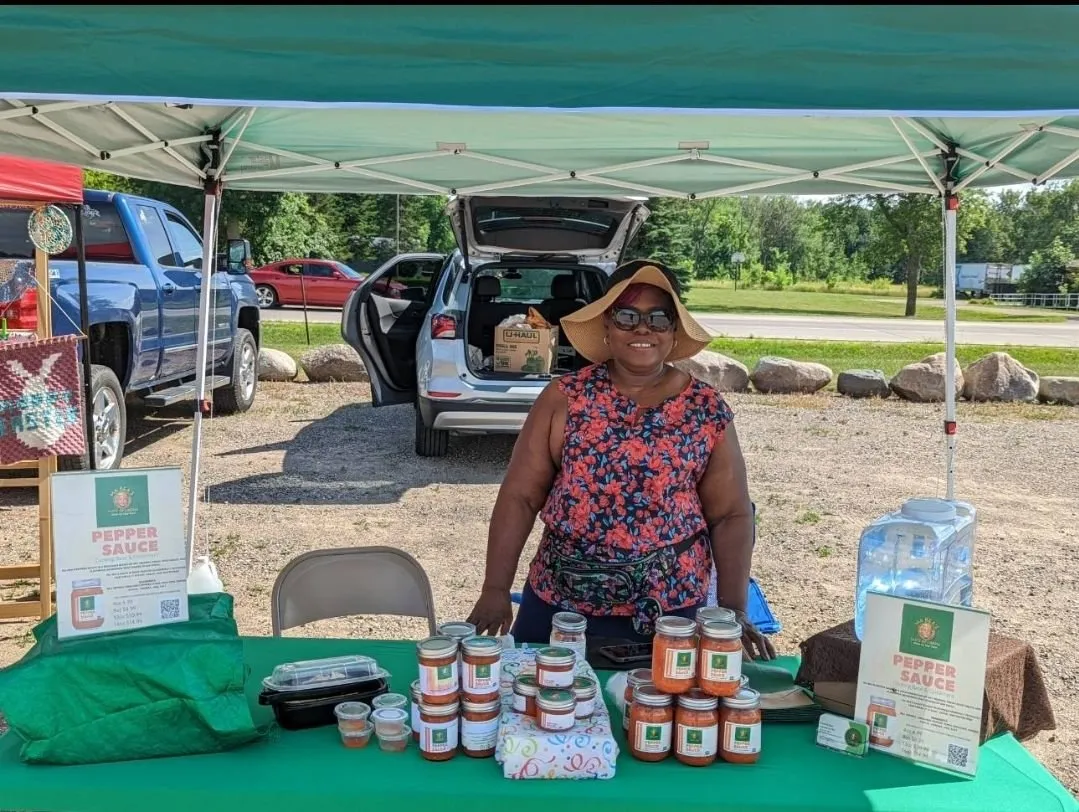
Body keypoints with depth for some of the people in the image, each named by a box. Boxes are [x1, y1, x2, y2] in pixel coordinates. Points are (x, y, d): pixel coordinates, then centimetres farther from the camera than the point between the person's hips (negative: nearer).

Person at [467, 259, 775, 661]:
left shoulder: (707, 410, -3)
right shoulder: (564, 398, -4)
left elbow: (732, 515, 0)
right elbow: (519, 497, -5)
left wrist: (733, 610, -10)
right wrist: (495, 590, -12)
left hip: (670, 613, 0)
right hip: (557, 606, 1)